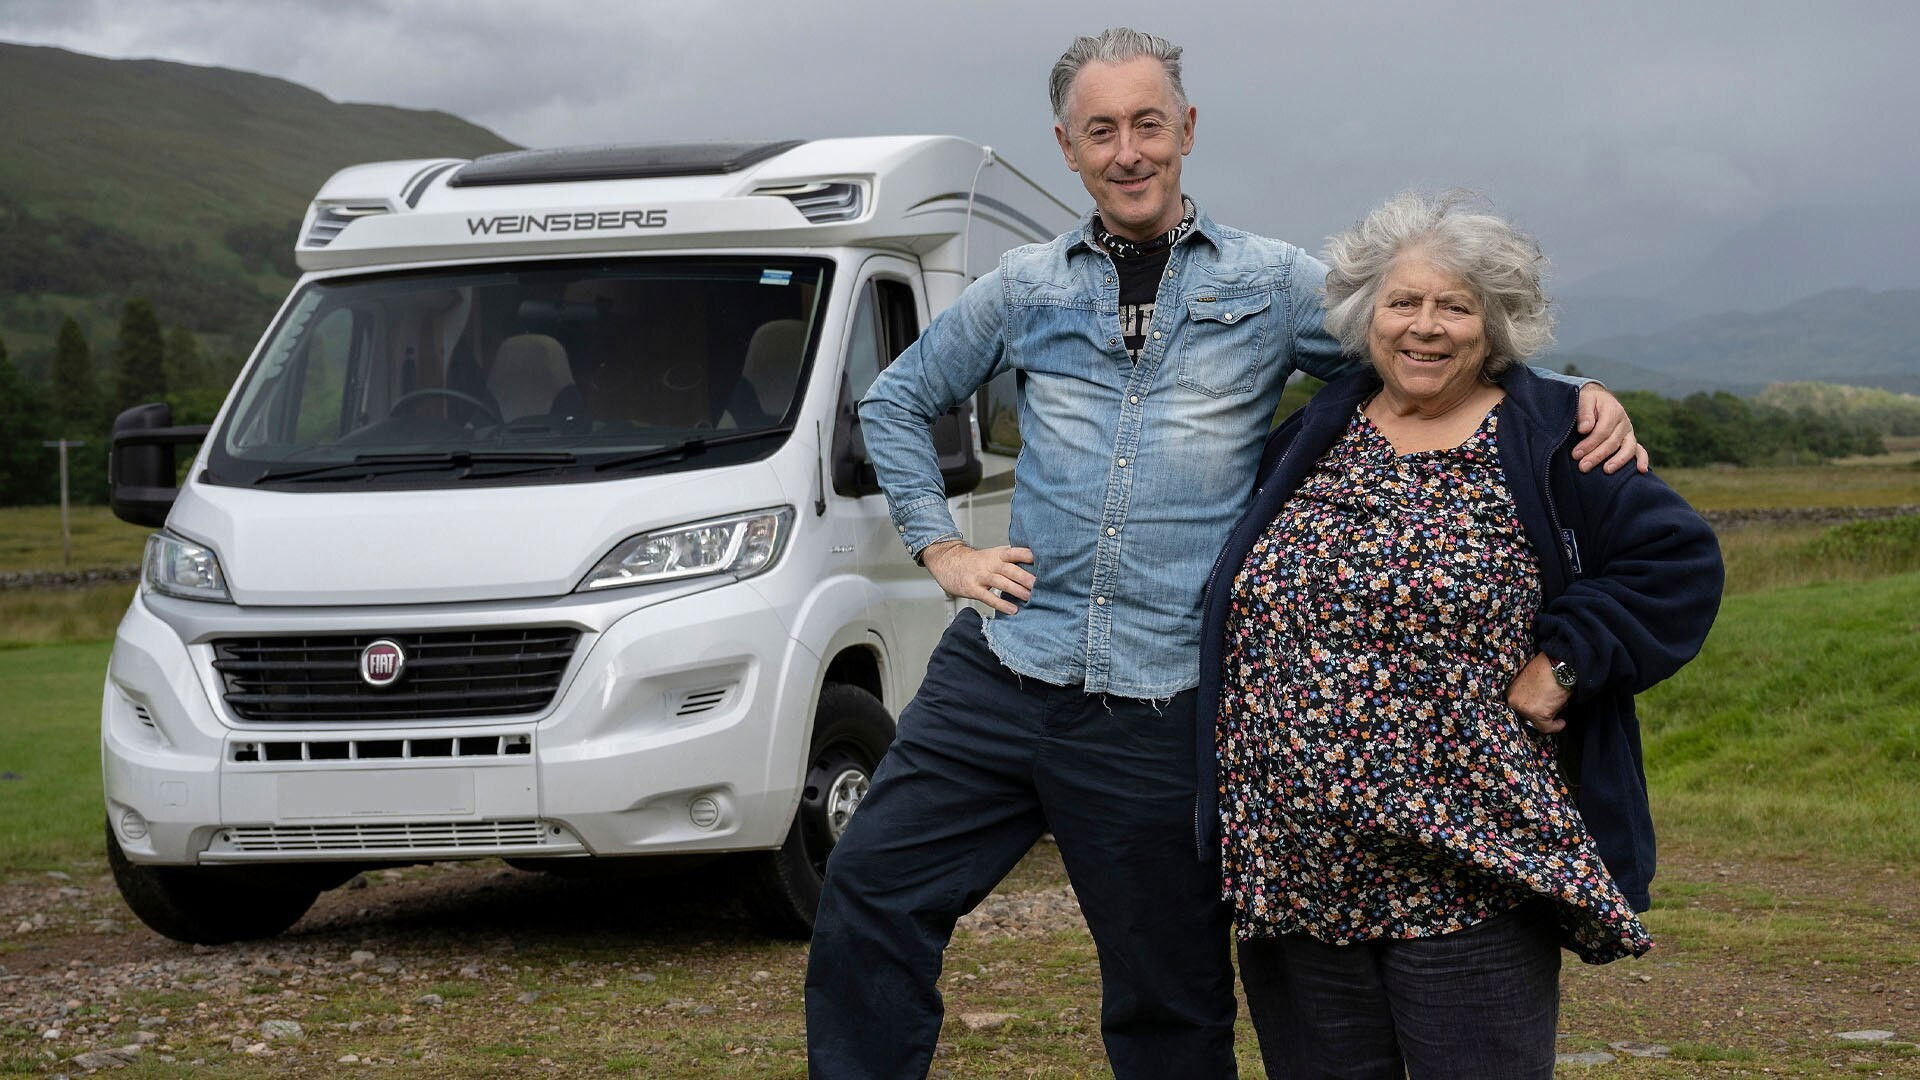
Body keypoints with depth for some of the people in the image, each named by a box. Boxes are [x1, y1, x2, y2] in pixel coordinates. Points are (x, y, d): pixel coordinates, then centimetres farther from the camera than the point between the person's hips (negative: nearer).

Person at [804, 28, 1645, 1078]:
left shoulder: (1276, 284, 5)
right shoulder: (1026, 286, 10)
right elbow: (895, 402, 22)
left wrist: (1578, 396, -11)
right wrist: (941, 547, 10)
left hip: (1164, 705, -2)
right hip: (1002, 672, 2)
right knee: (866, 891, -4)